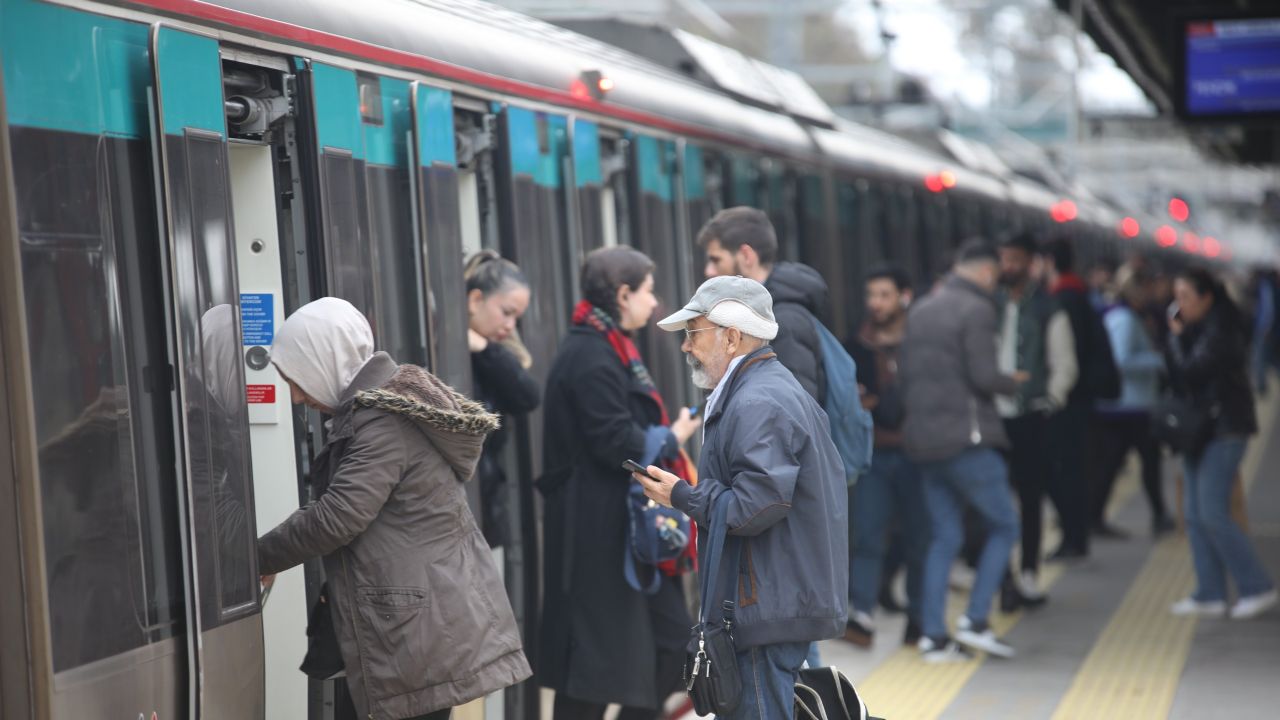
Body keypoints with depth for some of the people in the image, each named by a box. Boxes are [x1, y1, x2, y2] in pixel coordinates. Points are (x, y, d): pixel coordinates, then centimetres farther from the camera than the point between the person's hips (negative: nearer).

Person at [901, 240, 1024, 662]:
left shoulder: (920, 311, 14)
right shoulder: (977, 310, -9)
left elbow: (906, 374, 14)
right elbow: (984, 376, -16)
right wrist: (1012, 383, 3)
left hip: (924, 440, 7)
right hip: (967, 438, -7)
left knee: (944, 538, 10)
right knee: (1004, 526, 5)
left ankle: (933, 636, 5)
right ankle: (975, 620, -3)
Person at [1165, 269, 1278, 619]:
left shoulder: (1219, 331, -15)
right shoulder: (1193, 329, 13)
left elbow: (1190, 371, -22)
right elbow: (1178, 374, 13)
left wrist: (1176, 337, -9)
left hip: (1223, 429, -9)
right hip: (1200, 429, 9)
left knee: (1212, 514, -11)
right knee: (1195, 515, 8)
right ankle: (1210, 594, 12)